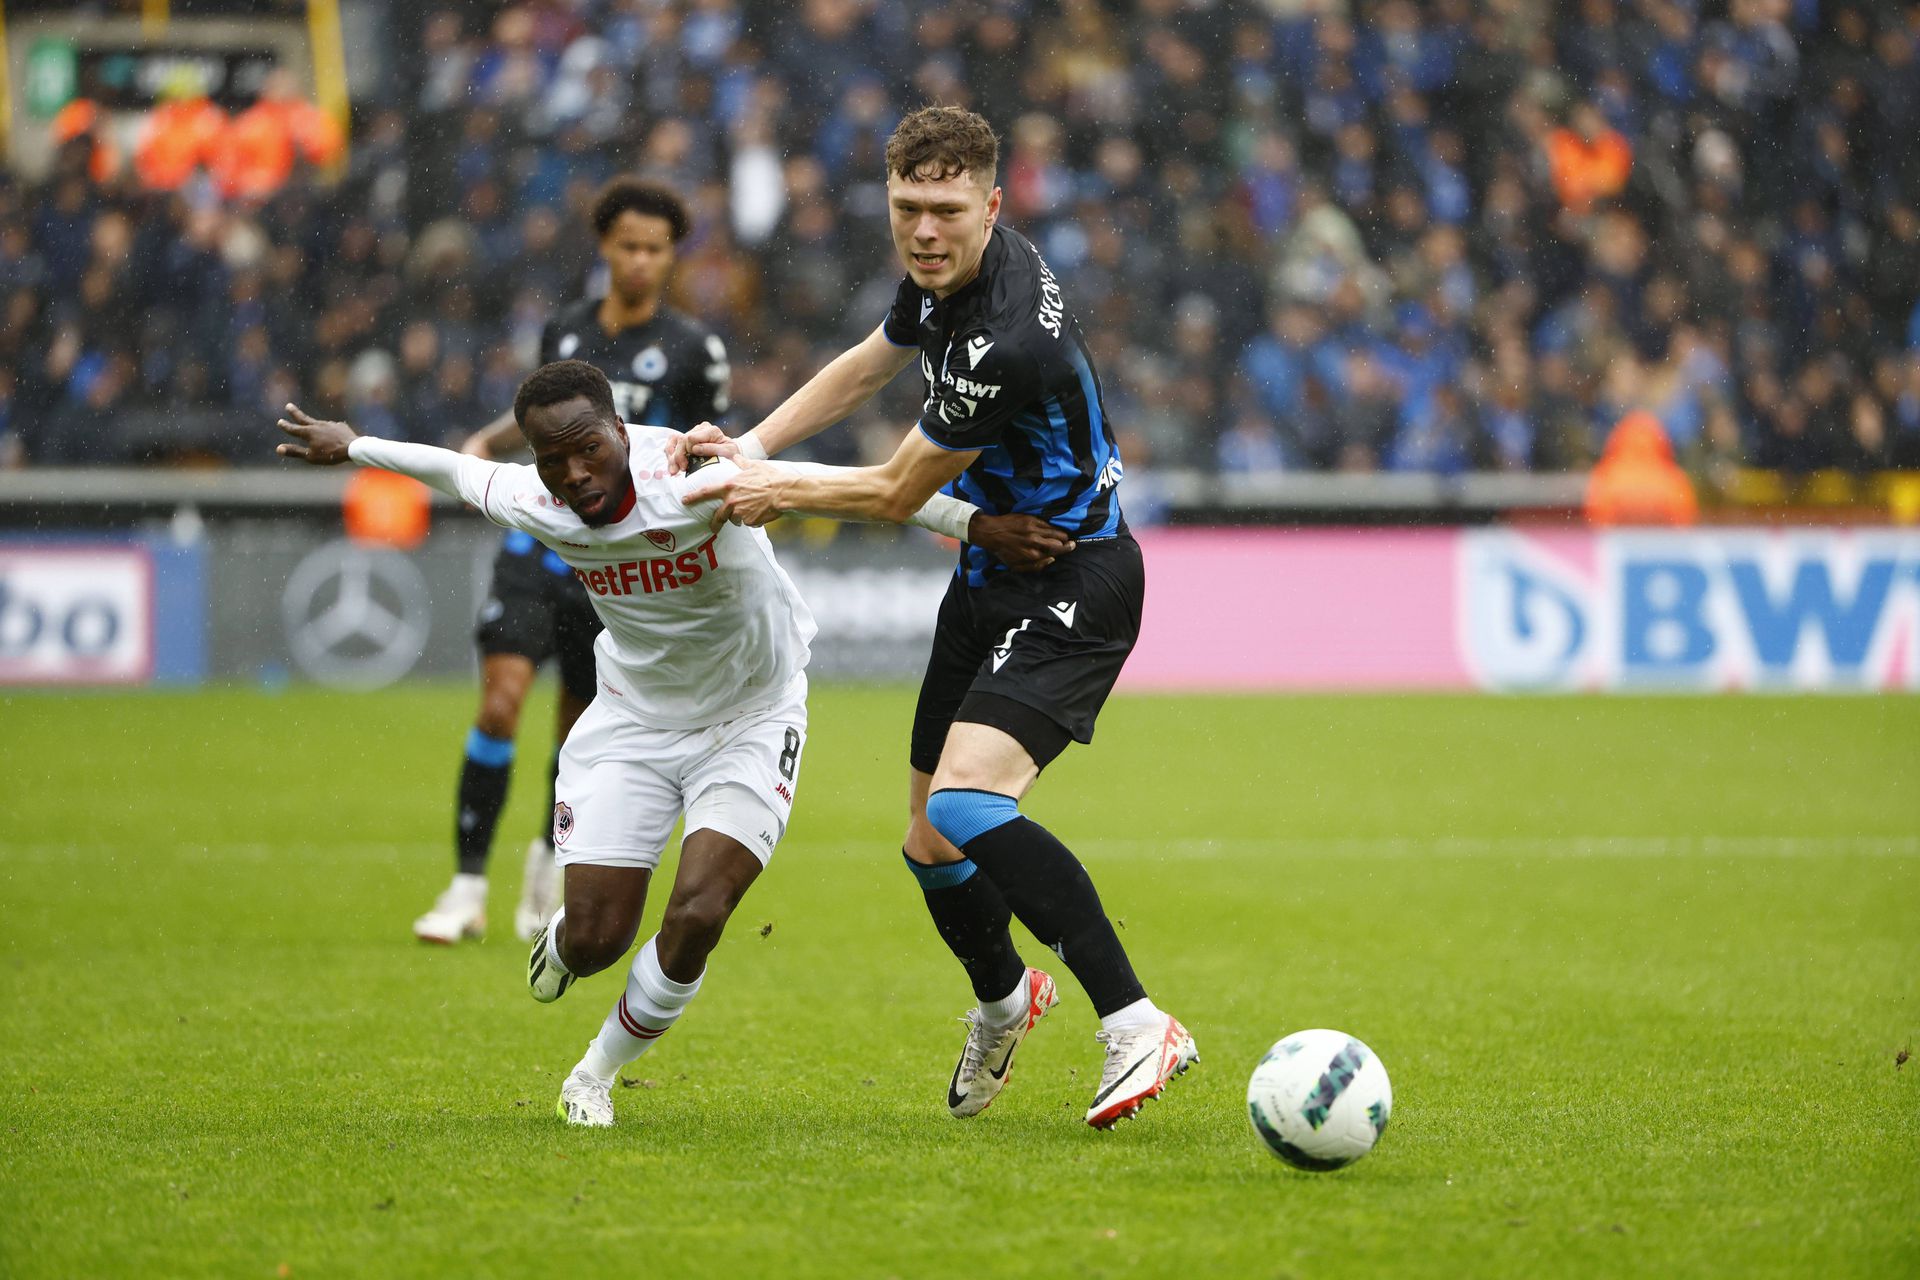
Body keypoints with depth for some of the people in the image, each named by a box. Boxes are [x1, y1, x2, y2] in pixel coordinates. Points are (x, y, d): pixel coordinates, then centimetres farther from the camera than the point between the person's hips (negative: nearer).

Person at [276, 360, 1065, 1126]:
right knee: (595, 938, -3)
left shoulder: (691, 478, -31)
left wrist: (973, 524, -38)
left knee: (698, 913, -19)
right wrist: (351, 447, 20)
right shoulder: (534, 505, -17)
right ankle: (556, 944, 38)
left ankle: (597, 1076, 6)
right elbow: (459, 472, 5)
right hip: (630, 723, 3)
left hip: (749, 722, -3)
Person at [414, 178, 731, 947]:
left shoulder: (693, 350, -1)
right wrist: (489, 441, 7)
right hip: (540, 543, 1)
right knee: (500, 702, -15)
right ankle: (467, 889, -10)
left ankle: (552, 857, 38)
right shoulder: (564, 331, 7)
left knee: (580, 727, 8)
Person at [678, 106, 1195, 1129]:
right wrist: (752, 447, 7)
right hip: (991, 580, 9)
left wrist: (779, 492, -1)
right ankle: (1002, 1003, 45)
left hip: (1069, 589, -9)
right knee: (932, 844, 15)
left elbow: (896, 494, -16)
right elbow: (867, 365, 19)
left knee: (966, 801, -30)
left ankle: (1135, 1025, -29)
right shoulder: (943, 272, -1)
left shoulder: (1005, 341, -29)